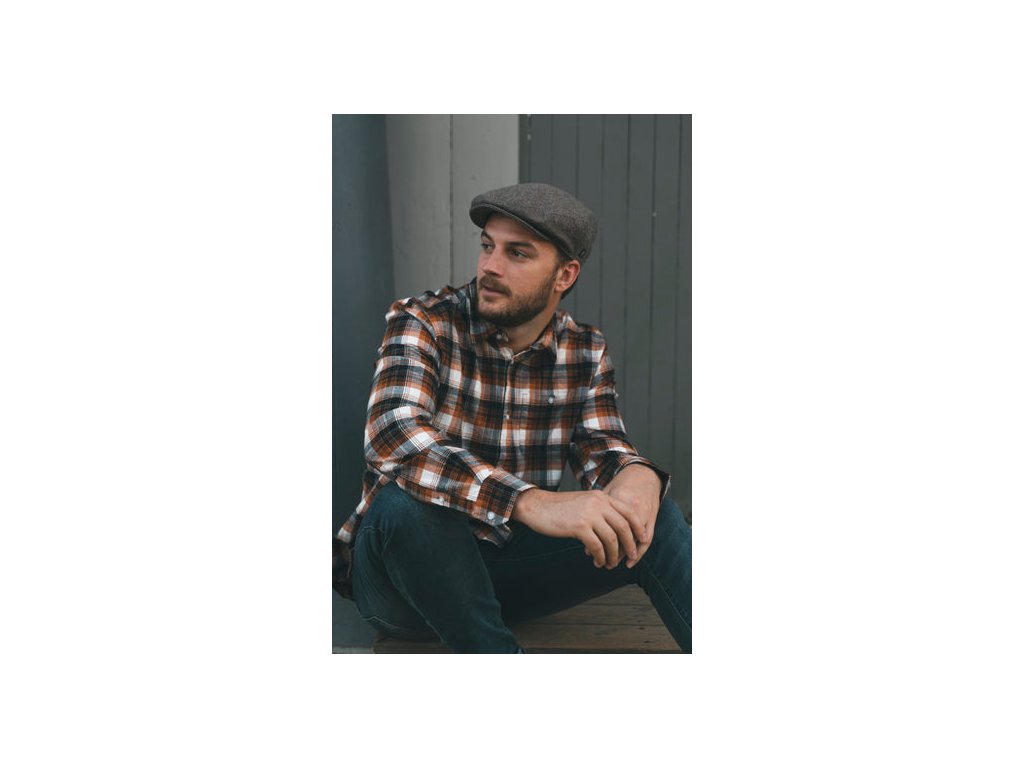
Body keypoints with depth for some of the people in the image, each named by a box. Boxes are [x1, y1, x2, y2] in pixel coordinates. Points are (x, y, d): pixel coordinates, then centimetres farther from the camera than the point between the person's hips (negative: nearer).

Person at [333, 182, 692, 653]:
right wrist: (533, 502, -45)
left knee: (649, 515, -15)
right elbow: (393, 438, -31)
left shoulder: (586, 353, 2)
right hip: (399, 572, -3)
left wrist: (637, 474, -29)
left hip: (507, 564, 3)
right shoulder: (423, 325, -13)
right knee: (406, 501, -35)